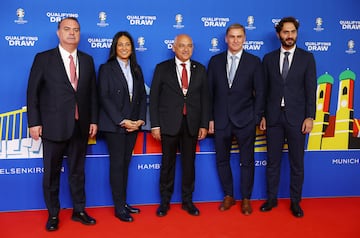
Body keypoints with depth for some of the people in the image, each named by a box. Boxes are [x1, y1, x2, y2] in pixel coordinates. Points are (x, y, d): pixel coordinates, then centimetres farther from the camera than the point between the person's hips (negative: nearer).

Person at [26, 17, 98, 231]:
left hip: (80, 126, 3)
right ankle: (53, 215, 24)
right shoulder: (43, 59, -1)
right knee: (52, 173, 9)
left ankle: (79, 211, 28)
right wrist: (34, 122, -8)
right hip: (53, 126, -2)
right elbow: (33, 92, -2)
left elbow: (92, 93, 9)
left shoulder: (87, 60, 9)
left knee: (78, 171, 13)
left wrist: (94, 120, 5)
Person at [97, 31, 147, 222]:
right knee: (117, 164, -3)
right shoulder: (106, 69, -1)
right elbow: (104, 98, -8)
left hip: (133, 125, 5)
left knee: (125, 163, 8)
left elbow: (142, 96, 11)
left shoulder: (136, 70, 14)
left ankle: (123, 203, 16)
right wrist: (122, 121, -14)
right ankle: (119, 208, 5)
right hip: (114, 125, -4)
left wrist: (140, 120, -3)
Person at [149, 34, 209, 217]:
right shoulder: (162, 68, 2)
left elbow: (204, 98, 7)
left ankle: (187, 201, 23)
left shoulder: (200, 69, 8)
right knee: (167, 163, 6)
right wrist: (155, 125, -6)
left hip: (192, 124, 2)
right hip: (169, 124, -2)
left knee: (189, 163, 9)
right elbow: (154, 98, 0)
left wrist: (204, 124, 1)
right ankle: (165, 202, 21)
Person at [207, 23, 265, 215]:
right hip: (221, 120, 2)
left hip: (245, 121, -2)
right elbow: (210, 92, 5)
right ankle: (228, 196, 28)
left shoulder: (254, 62, 1)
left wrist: (257, 118, -6)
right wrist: (210, 118, 1)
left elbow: (259, 92, 0)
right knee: (222, 160, 11)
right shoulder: (215, 61, 6)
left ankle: (246, 199, 23)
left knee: (247, 161, 8)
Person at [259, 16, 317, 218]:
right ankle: (272, 199, 24)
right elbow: (264, 88, 6)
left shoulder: (307, 58, 3)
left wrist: (310, 117, -8)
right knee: (273, 161, 9)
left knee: (297, 163, 7)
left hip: (296, 117, -1)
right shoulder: (269, 58, 7)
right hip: (273, 117, 1)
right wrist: (261, 115, 2)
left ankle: (295, 202, 21)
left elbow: (311, 89, -1)